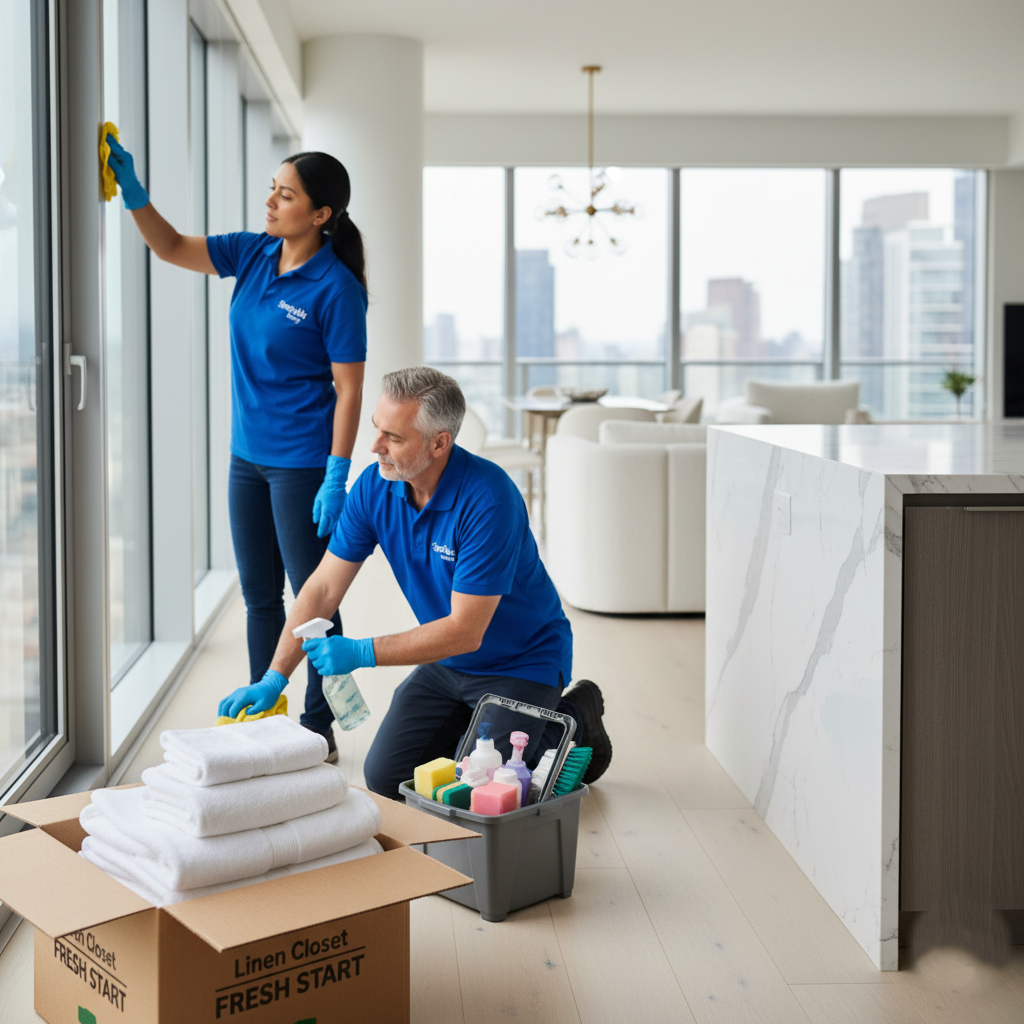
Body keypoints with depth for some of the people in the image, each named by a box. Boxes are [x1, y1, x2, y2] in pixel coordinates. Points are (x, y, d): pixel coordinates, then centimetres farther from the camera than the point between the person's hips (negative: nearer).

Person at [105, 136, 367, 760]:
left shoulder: (336, 288, -15)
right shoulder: (253, 255, 4)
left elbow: (349, 390, -16)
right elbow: (172, 248, 11)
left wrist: (337, 479, -19)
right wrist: (133, 192, -4)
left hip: (303, 465, -7)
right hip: (248, 457, 7)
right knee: (259, 595, 15)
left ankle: (318, 728, 14)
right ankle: (261, 716, 28)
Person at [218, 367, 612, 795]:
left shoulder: (488, 499, -31)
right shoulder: (373, 487, -11)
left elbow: (465, 631, -29)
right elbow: (322, 588, -6)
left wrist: (362, 653, -30)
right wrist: (274, 678, -13)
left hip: (521, 662, -6)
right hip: (447, 660, 6)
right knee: (385, 777, -1)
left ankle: (573, 722, 8)